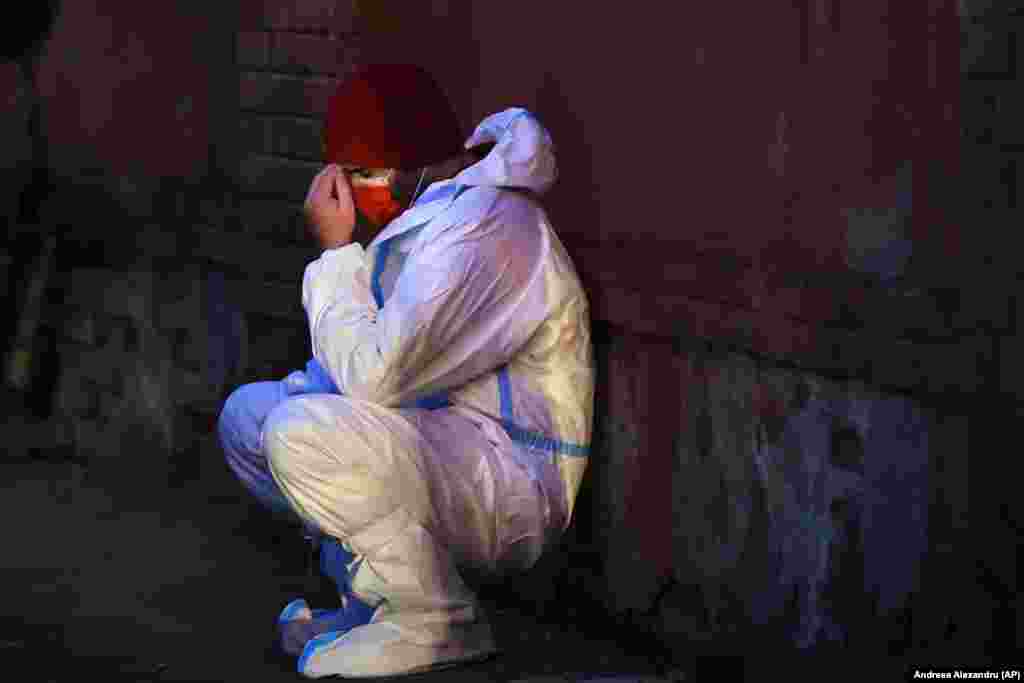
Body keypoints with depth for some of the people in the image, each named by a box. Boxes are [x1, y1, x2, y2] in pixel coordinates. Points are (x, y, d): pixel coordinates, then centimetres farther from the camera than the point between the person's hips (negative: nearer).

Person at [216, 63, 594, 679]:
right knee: (247, 414, 11)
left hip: (518, 486, -10)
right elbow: (385, 368, 16)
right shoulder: (434, 216, 12)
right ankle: (380, 588, 7)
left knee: (301, 432, -30)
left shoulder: (480, 225, -21)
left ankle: (436, 621, -11)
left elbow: (373, 377, -26)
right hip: (445, 452, 10)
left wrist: (336, 250, -15)